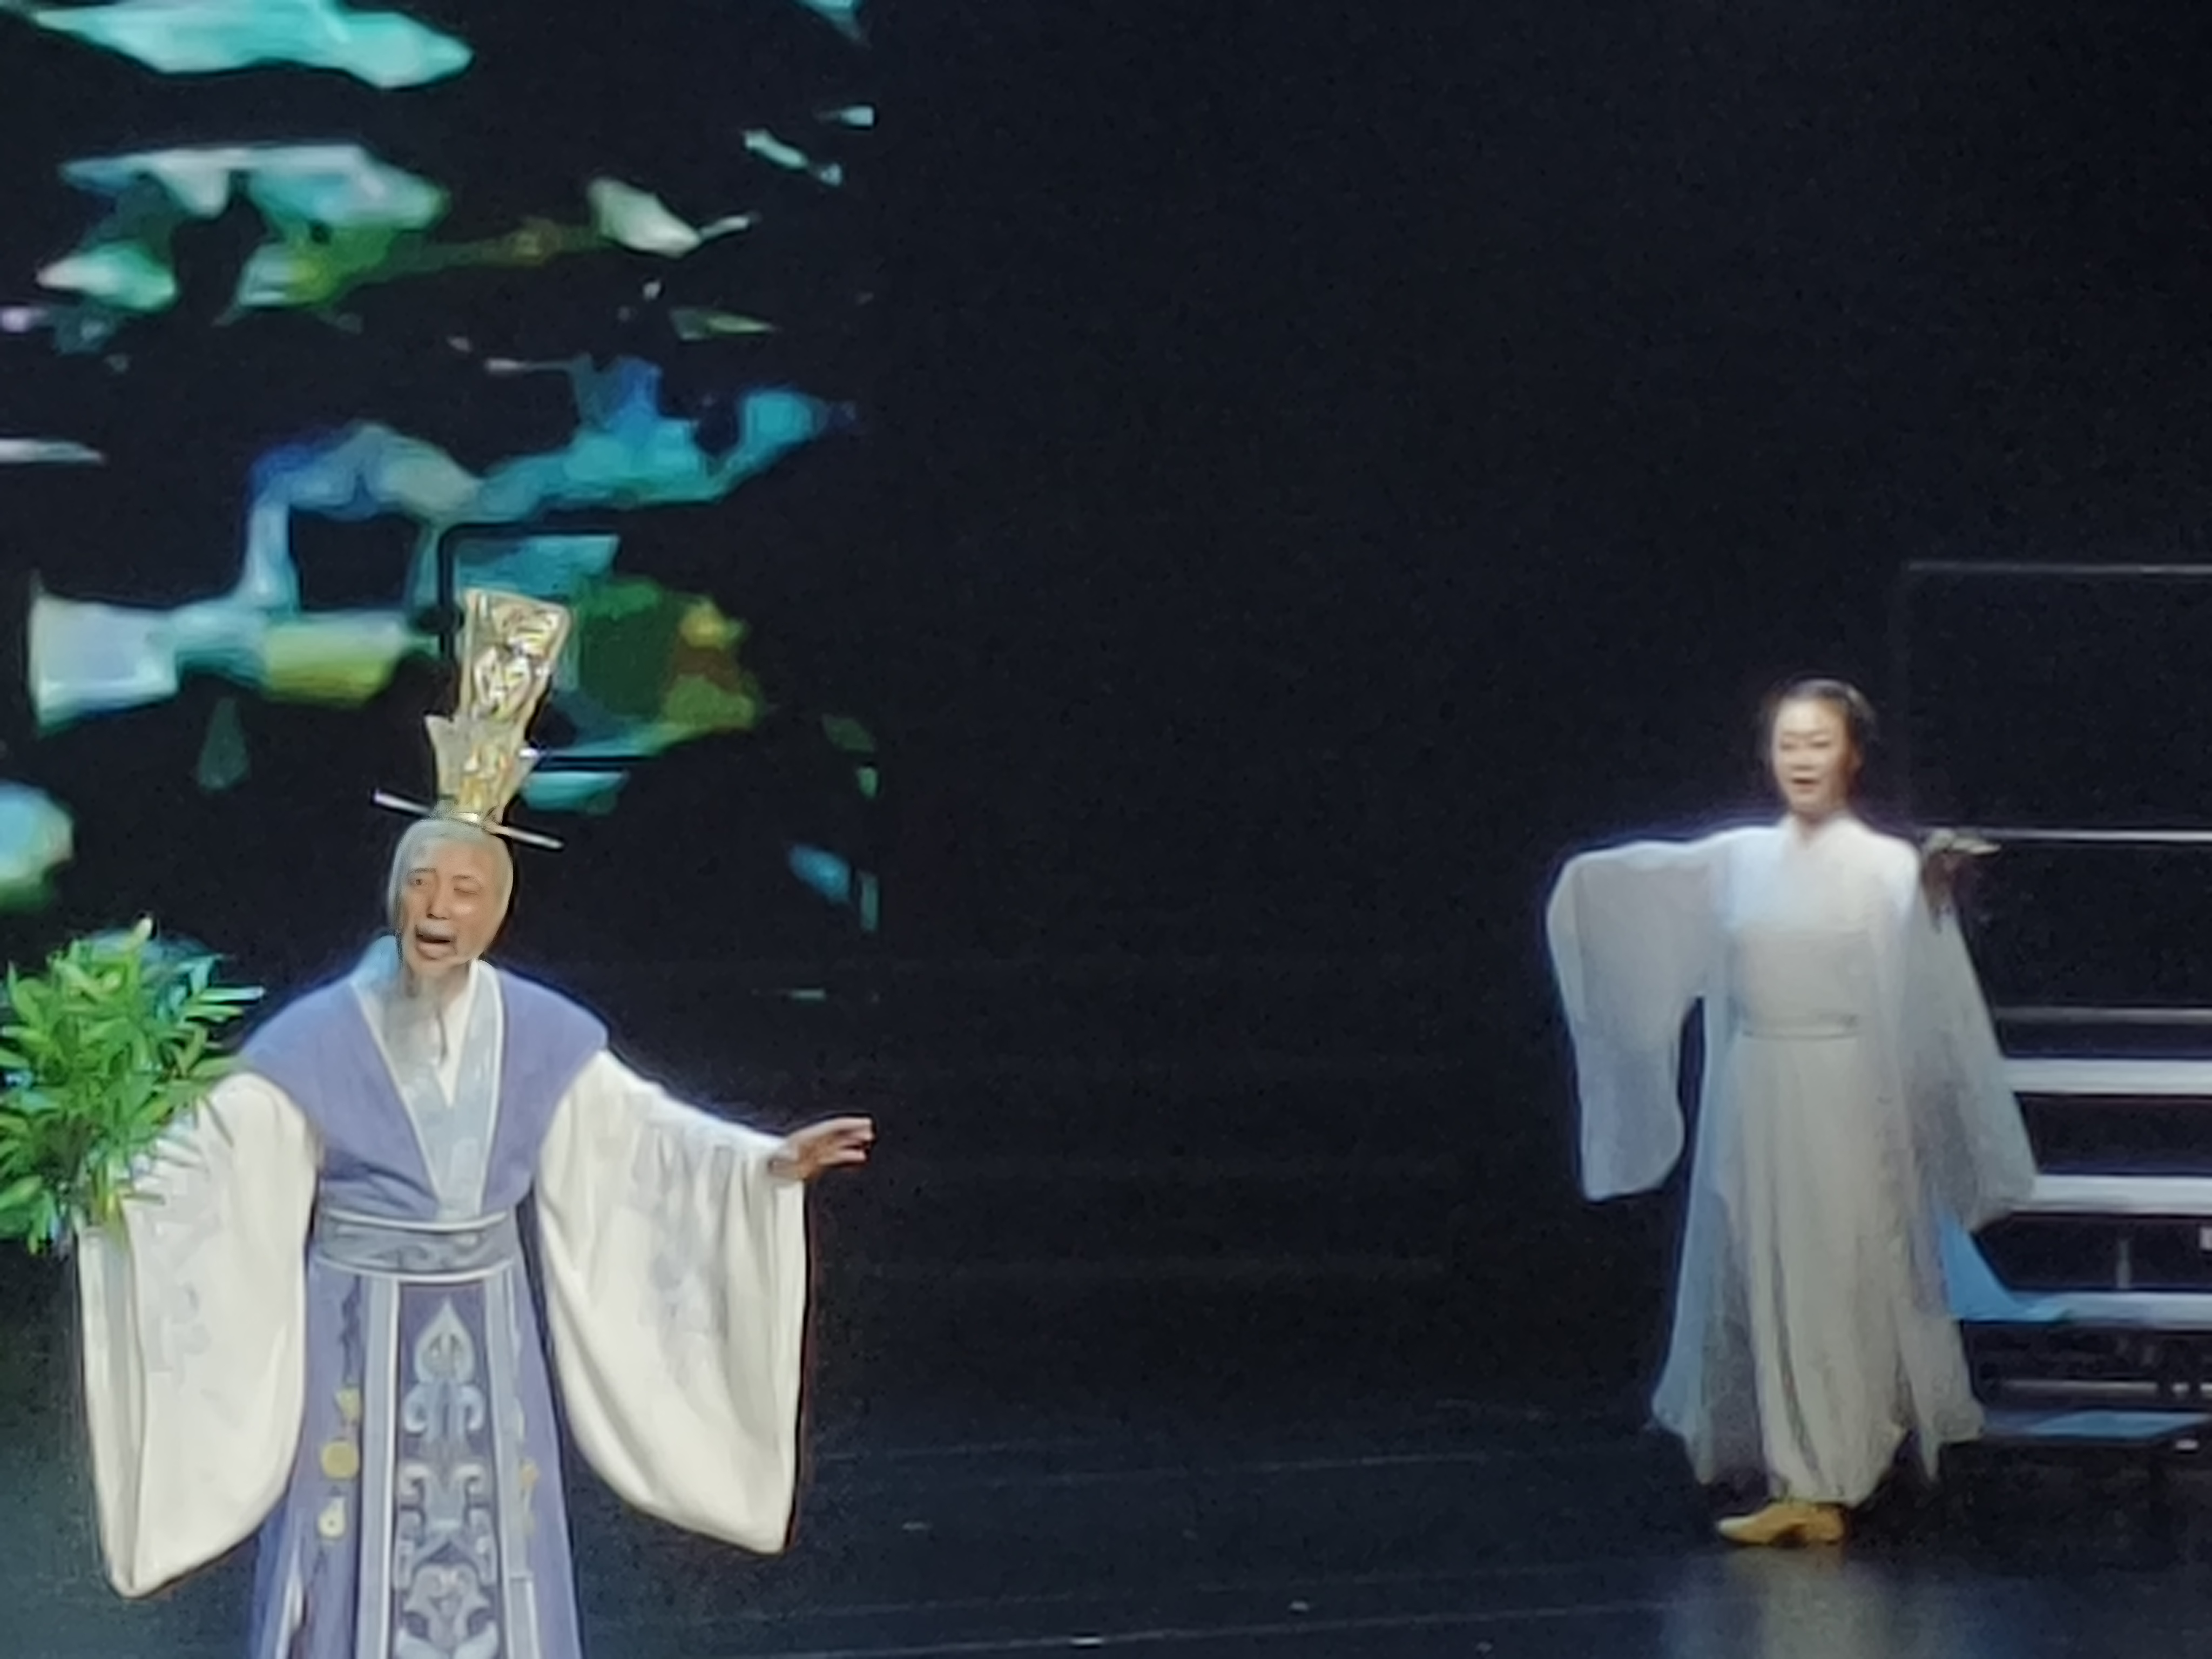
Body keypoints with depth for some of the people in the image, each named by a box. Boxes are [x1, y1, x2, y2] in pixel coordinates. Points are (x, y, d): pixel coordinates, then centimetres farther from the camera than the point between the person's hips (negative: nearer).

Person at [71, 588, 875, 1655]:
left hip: (485, 1348, 3)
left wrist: (768, 1164, 2)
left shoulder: (541, 1036, -2)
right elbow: (203, 1163, -15)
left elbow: (639, 1132, 8)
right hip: (361, 1346, -3)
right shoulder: (318, 1041, -13)